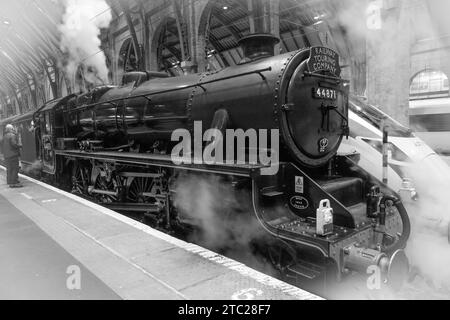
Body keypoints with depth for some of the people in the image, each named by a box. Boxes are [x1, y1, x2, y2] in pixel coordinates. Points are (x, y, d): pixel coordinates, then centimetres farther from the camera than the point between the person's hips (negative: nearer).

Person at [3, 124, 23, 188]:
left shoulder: (5, 136, 17)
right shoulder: (12, 135, -11)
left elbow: (5, 146, 18)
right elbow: (14, 144, -21)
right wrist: (19, 145, -3)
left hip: (6, 155, 9)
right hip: (13, 154, -9)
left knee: (9, 169, 13)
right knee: (15, 169, -7)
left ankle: (10, 182, 17)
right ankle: (15, 183, -9)